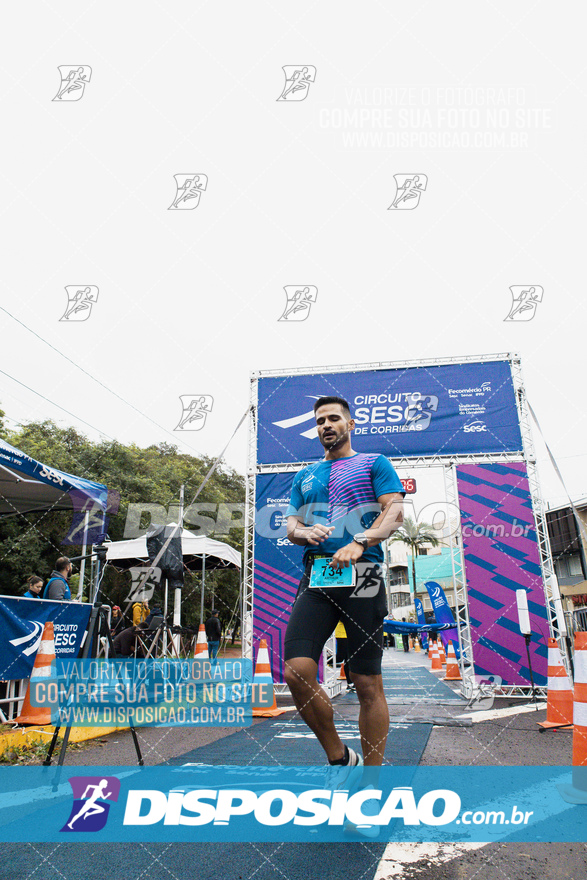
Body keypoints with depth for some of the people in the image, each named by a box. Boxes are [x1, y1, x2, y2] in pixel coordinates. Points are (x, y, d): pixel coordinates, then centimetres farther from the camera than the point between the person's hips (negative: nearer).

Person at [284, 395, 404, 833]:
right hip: (316, 576, 4)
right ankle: (339, 758, 12)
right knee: (297, 672, -12)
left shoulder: (374, 463, 11)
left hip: (362, 576, -3)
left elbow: (396, 512, -1)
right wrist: (305, 532, -5)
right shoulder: (305, 476, 24)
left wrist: (359, 543, -18)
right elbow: (292, 524, 19)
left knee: (368, 683, 0)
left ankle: (369, 789, 16)